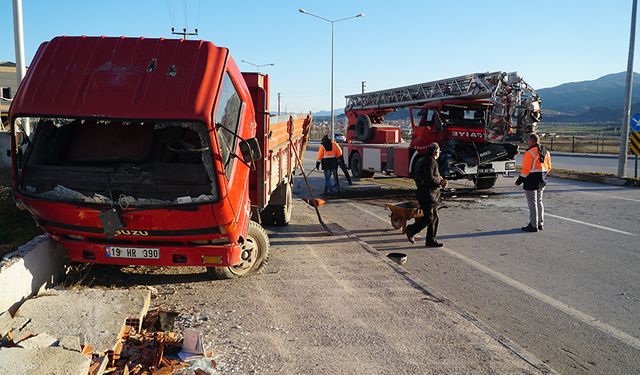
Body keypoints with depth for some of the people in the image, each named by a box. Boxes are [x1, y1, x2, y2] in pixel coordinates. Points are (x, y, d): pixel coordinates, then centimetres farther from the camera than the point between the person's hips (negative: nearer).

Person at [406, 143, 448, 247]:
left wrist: (440, 179, 12)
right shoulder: (430, 161, -15)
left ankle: (431, 241, 14)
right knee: (428, 218, -6)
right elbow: (429, 178, -24)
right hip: (428, 194, -11)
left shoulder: (424, 160, 18)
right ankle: (411, 230, 9)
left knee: (435, 218, 11)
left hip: (432, 195, 11)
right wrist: (440, 183, -15)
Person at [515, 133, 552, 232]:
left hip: (532, 180, -9)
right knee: (539, 201, 17)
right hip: (542, 180, 9)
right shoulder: (545, 152, 10)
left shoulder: (530, 153, -17)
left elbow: (526, 169, -19)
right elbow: (548, 167, 14)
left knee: (532, 202, -3)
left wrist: (520, 180, -11)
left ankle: (533, 226, 0)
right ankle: (540, 224, 24)